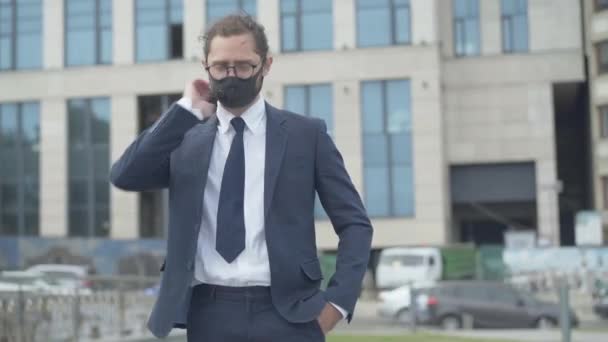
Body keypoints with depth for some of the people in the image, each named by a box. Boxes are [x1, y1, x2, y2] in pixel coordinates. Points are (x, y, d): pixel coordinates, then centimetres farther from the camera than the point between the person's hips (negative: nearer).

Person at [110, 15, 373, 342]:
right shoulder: (186, 141, 11)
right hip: (210, 314, 2)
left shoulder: (306, 134, 6)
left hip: (287, 313, -1)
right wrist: (187, 110, -4)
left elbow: (355, 223, 6)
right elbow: (124, 176, -6)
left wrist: (338, 299, -6)